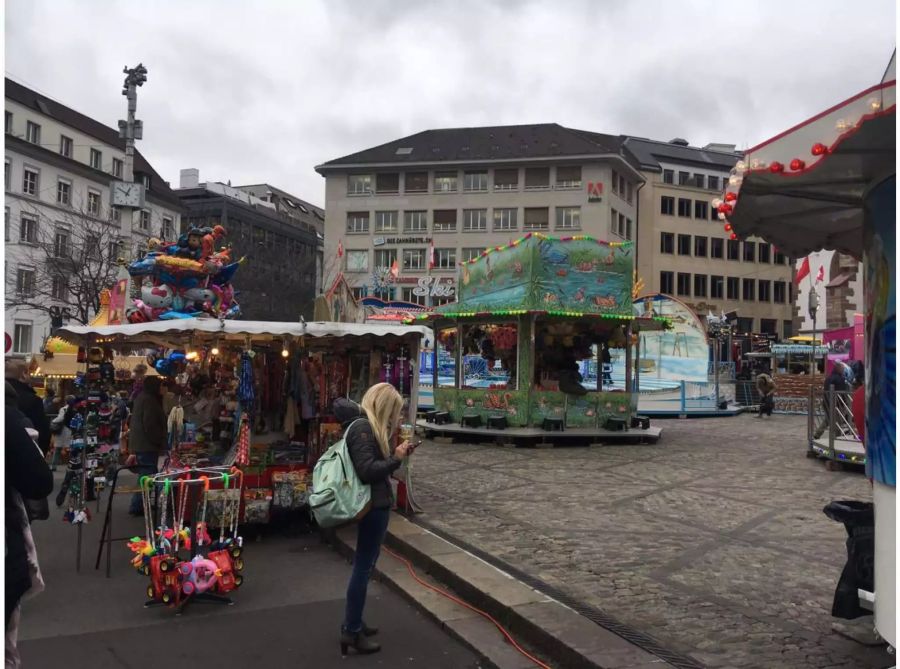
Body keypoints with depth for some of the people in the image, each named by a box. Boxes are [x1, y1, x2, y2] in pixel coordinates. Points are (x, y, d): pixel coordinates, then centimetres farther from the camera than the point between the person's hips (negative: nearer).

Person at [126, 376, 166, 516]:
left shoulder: (141, 398, 16)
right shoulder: (149, 400, -16)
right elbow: (150, 426, -22)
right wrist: (159, 442, -13)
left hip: (139, 444, 11)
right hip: (147, 446, -11)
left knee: (144, 476, 18)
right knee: (147, 476, -6)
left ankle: (137, 506, 24)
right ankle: (138, 507, -5)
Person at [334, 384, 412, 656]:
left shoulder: (370, 426, 11)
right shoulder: (363, 428, -20)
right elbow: (367, 471, -26)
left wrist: (395, 450, 3)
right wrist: (396, 458, -18)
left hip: (376, 503, 10)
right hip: (373, 505, -10)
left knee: (365, 564, 17)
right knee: (364, 566, -2)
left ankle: (353, 623, 28)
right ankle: (352, 632, 7)